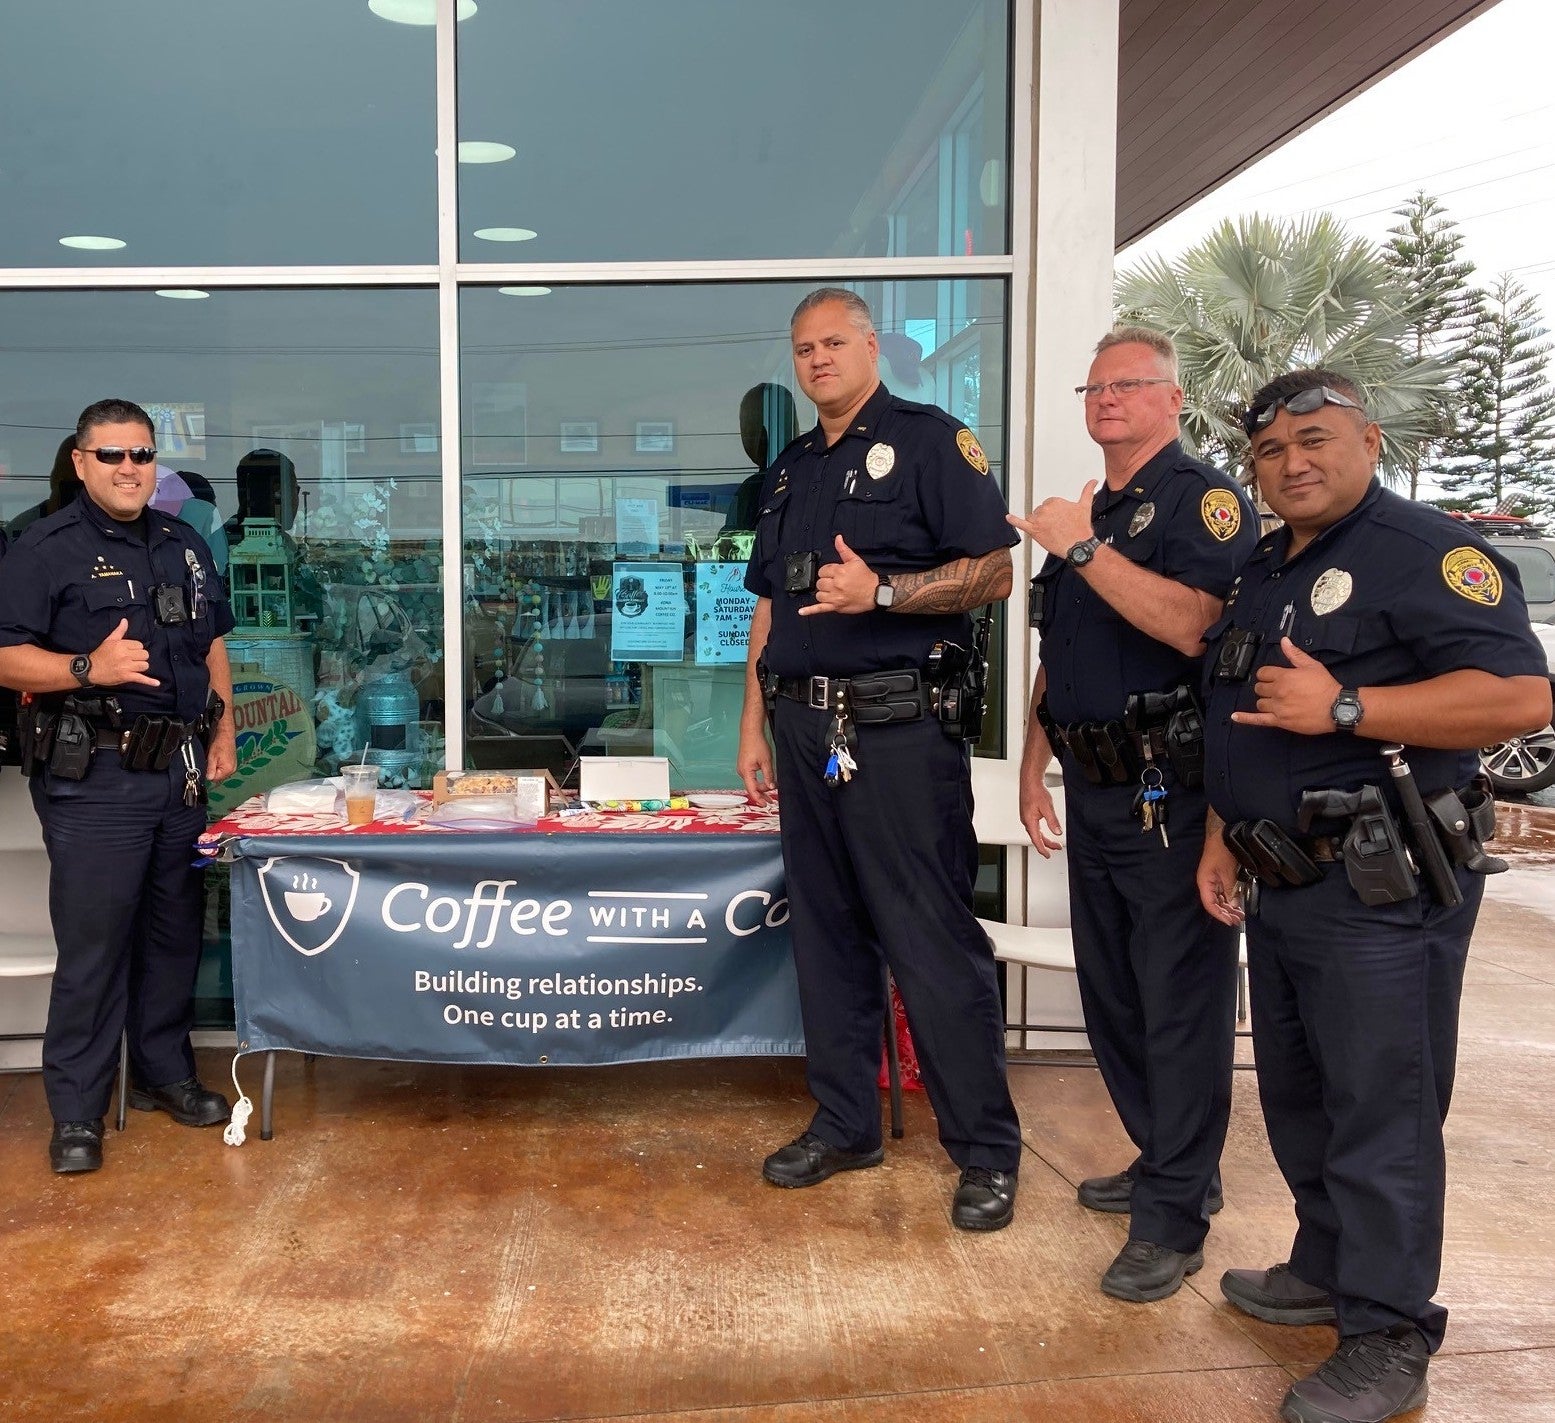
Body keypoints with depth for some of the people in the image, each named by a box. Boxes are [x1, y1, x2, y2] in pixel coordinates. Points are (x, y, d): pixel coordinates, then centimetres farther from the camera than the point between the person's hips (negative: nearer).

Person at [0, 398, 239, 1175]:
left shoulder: (184, 545, 15)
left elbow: (213, 643, 22)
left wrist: (223, 730, 12)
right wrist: (88, 669, -27)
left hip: (180, 770, 6)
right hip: (93, 778, -6)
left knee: (174, 932, 14)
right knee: (93, 944, -3)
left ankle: (165, 1074, 29)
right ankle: (76, 1112, 8)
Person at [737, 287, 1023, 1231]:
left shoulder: (929, 440, -2)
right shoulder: (791, 470, 19)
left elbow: (993, 572, -9)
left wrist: (882, 591, -22)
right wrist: (754, 722, 15)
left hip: (900, 727, -7)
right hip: (806, 726, 7)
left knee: (935, 941, -5)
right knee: (826, 933, 12)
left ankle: (988, 1151, 7)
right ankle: (845, 1125, 25)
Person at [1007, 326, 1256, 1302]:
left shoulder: (1202, 497, -7)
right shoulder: (1084, 513, 19)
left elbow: (1191, 623, -25)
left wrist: (1084, 549, -21)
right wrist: (1033, 767, 16)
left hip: (1172, 791, -9)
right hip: (1097, 789, 9)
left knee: (1181, 1001, -3)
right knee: (1112, 993, 15)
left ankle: (1174, 1216, 6)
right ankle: (1165, 1161, 30)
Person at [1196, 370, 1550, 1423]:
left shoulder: (1426, 551, -12)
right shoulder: (1265, 570, 15)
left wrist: (1344, 706, -25)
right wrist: (1221, 839, 15)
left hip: (1381, 894, -9)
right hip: (1283, 889, 9)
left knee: (1381, 1114, -1)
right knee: (1297, 1097, 19)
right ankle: (1328, 1268, 37)